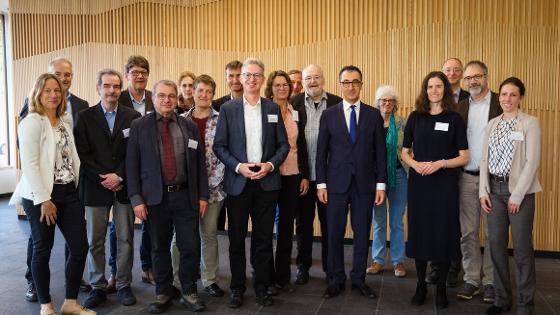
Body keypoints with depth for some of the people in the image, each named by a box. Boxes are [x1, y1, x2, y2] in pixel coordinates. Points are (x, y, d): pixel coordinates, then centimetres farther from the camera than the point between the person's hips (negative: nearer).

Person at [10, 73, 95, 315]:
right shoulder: (31, 122, -9)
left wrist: (78, 187, 5)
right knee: (42, 250, 8)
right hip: (40, 196, -6)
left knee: (80, 247, 5)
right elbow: (29, 164, -15)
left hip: (69, 192, 6)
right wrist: (44, 200, -17)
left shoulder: (65, 121, 11)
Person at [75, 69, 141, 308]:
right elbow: (83, 153, -3)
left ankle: (124, 285, 20)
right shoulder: (85, 117, 3)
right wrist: (103, 178, -11)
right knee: (95, 241, 7)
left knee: (125, 239, 7)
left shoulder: (133, 116, 4)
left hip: (124, 186, 0)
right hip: (95, 187, 0)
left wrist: (119, 176, -11)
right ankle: (98, 287, 20)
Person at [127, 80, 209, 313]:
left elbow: (199, 163, 7)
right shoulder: (139, 126, 2)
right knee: (160, 248, 10)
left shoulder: (189, 126, 7)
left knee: (190, 246, 3)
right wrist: (136, 198, -7)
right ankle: (163, 292, 28)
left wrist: (202, 195, 3)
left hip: (186, 196, 1)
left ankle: (189, 292, 22)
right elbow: (132, 164, -1)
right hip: (155, 197, -1)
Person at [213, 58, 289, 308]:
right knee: (236, 238, 7)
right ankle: (237, 288, 21)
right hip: (237, 181, -1)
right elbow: (219, 146, 0)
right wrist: (238, 166, -13)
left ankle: (262, 287, 21)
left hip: (267, 181, 1)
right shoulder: (228, 109, 3)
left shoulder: (273, 108, 8)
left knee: (264, 238, 7)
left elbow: (283, 144, 8)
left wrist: (270, 165, -9)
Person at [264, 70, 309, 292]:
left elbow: (302, 147, 10)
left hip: (292, 176, 4)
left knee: (287, 226, 9)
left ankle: (283, 276, 21)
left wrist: (305, 176, 6)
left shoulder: (296, 114, 10)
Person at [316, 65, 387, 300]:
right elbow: (321, 152, 3)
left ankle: (359, 279, 23)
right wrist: (321, 184, -1)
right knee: (334, 234, 6)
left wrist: (381, 184, -1)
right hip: (336, 183, 0)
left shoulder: (374, 114, 5)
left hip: (364, 183, 1)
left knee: (362, 234, 8)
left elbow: (380, 152, 4)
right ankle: (336, 280, 21)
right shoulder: (329, 115, 4)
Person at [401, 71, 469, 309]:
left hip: (445, 184, -1)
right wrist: (416, 164, -11)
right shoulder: (415, 117, 6)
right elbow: (404, 153, 9)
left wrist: (440, 163, -16)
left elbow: (464, 157, 0)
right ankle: (421, 285, 21)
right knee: (419, 231, 6)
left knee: (443, 233, 4)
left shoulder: (454, 119, 0)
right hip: (418, 183, 2)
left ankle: (441, 287, 20)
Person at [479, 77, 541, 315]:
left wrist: (517, 195, -13)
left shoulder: (530, 123, -4)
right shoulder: (492, 124, 11)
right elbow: (484, 159, 10)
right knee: (496, 245, 8)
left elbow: (532, 161, -9)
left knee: (522, 248, 1)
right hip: (495, 189, 5)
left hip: (520, 191, -4)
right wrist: (484, 191, 2)